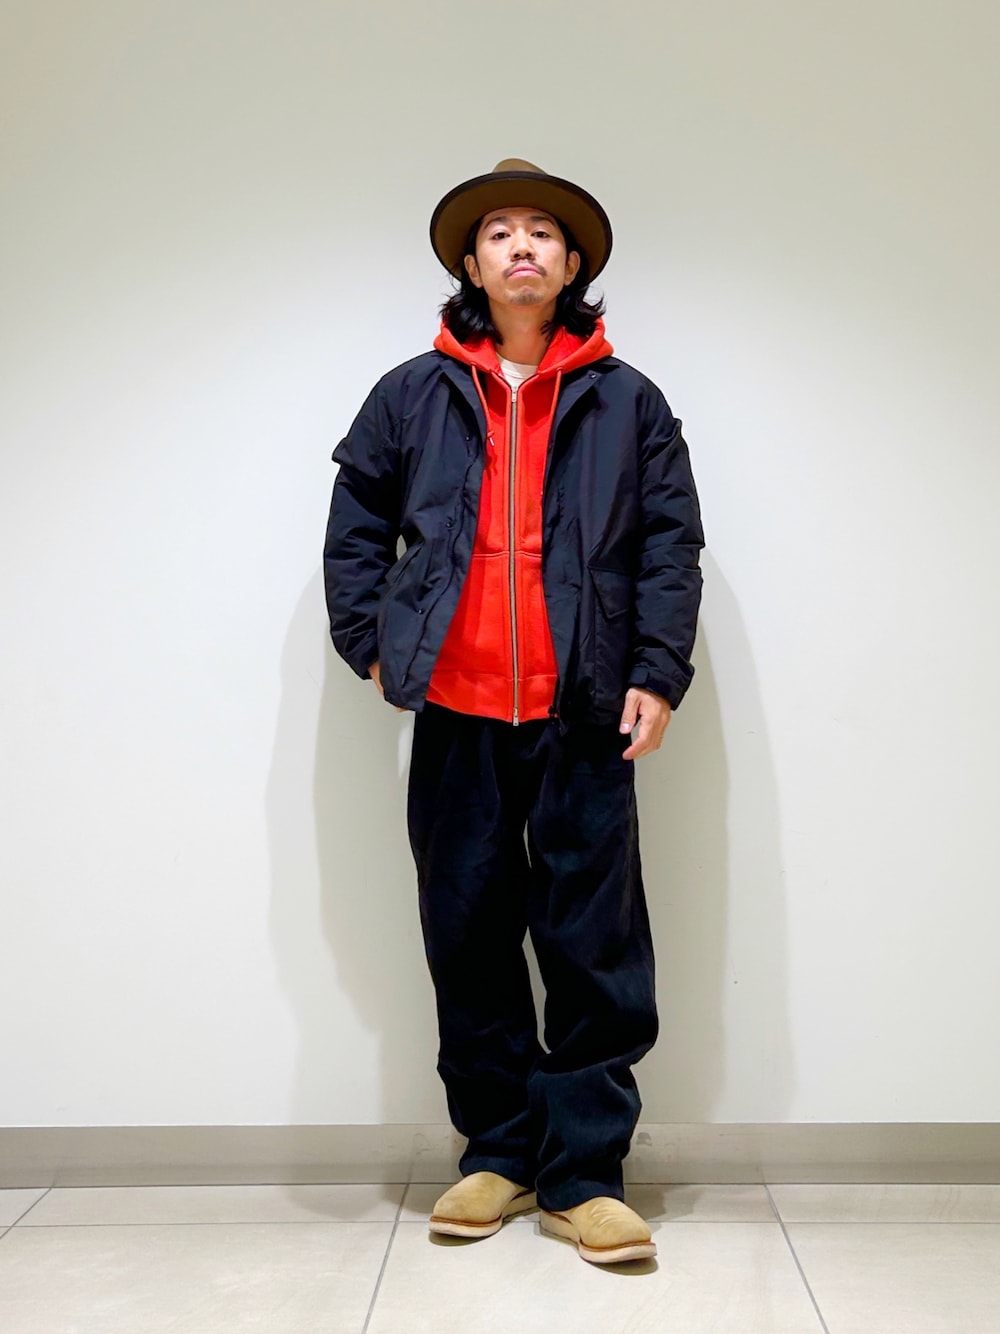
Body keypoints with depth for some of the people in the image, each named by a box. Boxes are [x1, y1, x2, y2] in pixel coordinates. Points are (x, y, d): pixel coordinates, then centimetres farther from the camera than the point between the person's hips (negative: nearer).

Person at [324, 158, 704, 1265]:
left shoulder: (627, 403, 10)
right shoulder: (412, 395, 12)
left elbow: (670, 544, 7)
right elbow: (354, 528, 16)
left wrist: (658, 672, -3)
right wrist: (372, 644, 5)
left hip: (583, 715, -1)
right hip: (456, 713, 2)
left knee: (594, 943, -1)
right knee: (469, 936, 7)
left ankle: (584, 1171, 11)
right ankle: (497, 1153, 22)